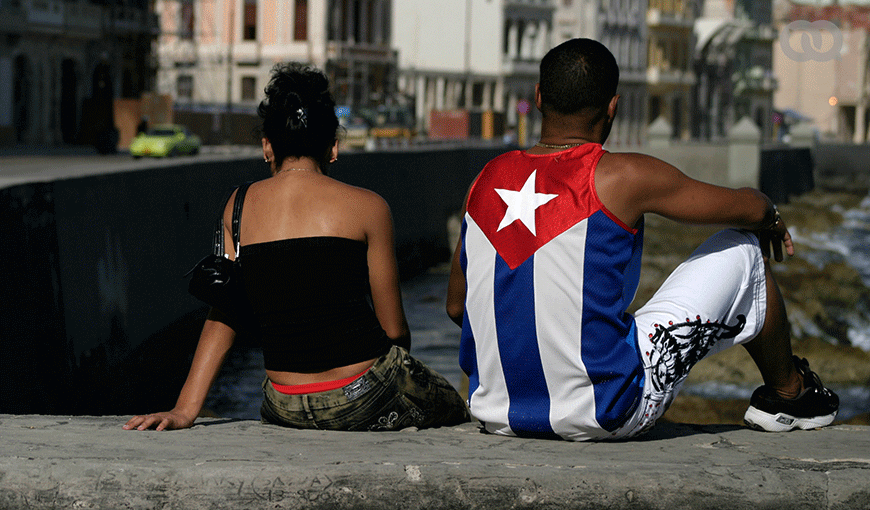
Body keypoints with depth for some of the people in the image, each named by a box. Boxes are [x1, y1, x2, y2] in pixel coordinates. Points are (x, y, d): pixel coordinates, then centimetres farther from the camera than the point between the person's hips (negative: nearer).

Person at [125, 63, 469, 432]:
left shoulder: (240, 207, 6)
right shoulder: (367, 207, -3)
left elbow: (221, 317, 2)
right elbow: (394, 330, 0)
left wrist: (185, 409, 3)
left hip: (285, 408, 4)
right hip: (364, 401, -4)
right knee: (456, 409, 27)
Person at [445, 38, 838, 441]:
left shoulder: (487, 180, 2)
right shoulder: (624, 178, -12)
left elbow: (456, 307, 13)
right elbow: (749, 209, 2)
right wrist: (770, 216, 27)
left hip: (496, 417, 5)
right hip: (602, 418, -5)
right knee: (744, 249, 13)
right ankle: (788, 393, 35)